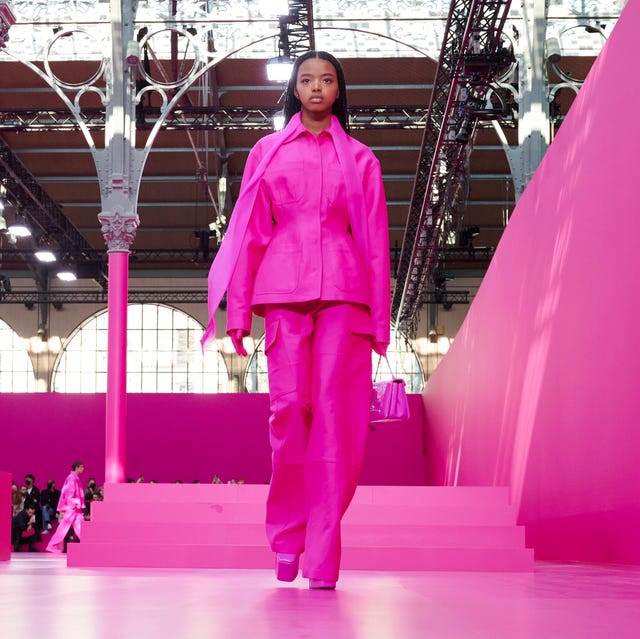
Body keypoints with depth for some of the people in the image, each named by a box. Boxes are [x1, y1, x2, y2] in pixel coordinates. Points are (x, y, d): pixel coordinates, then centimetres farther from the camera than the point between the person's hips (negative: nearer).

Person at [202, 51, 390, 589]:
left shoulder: (359, 159, 16)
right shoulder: (267, 152, 16)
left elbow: (375, 242, 12)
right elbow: (249, 233, 12)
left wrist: (378, 320, 4)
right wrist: (238, 312, 4)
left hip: (343, 291, 0)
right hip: (283, 290, 0)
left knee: (335, 415, -8)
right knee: (289, 407, -12)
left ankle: (323, 559, -6)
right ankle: (287, 535, 7)